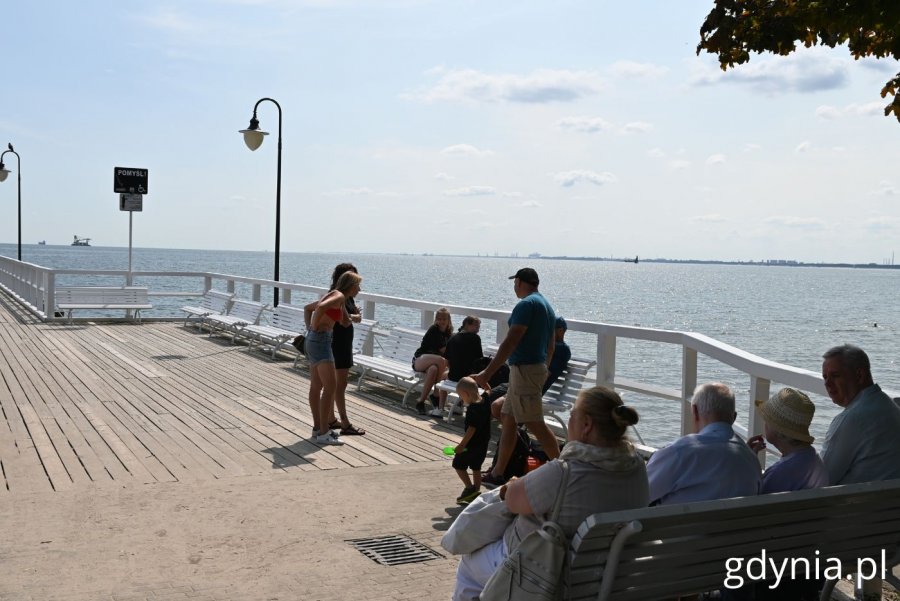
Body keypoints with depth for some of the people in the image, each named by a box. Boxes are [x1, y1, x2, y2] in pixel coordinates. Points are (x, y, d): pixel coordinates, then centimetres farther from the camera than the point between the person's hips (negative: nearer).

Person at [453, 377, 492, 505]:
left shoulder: (473, 408, -24)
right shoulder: (486, 404, 1)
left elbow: (471, 429, -26)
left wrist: (462, 445, -23)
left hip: (472, 444, -9)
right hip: (483, 443, 9)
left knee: (459, 465, 5)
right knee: (476, 467, 18)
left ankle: (470, 487, 1)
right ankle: (476, 492, 22)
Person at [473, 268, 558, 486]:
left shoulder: (526, 305, -14)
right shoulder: (547, 306, 16)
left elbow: (510, 342, -21)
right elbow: (550, 347, 21)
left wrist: (486, 374, -22)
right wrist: (542, 374, 30)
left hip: (524, 369, -10)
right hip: (537, 368, 10)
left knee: (535, 425, -6)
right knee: (507, 419, 13)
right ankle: (497, 473, 17)